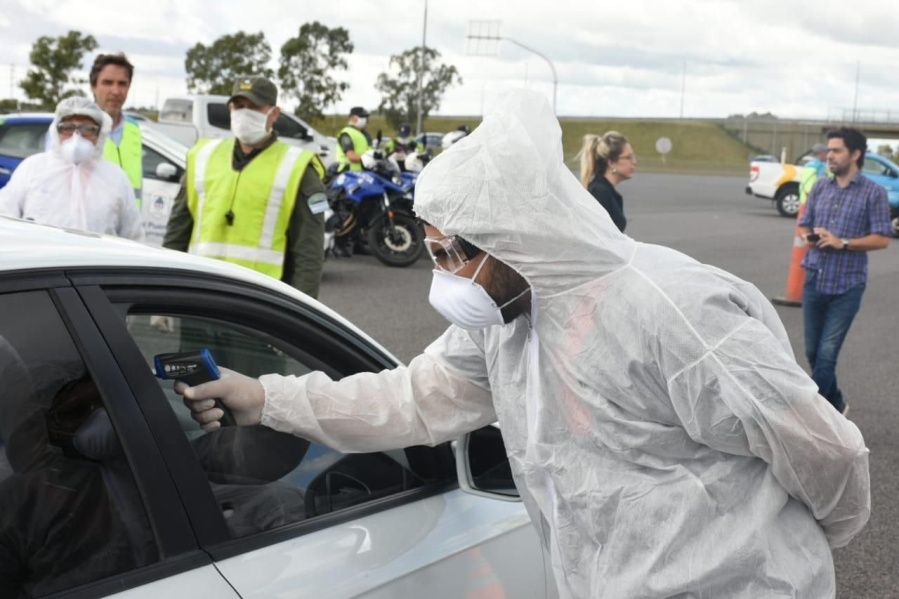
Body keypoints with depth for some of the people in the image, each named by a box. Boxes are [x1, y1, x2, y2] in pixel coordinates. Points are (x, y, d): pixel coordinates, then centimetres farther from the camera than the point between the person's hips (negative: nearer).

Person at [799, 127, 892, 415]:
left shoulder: (873, 192, -5)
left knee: (827, 354, -7)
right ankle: (835, 404, 33)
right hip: (814, 281, 5)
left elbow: (882, 238, -7)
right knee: (813, 352, 12)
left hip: (847, 286, -5)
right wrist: (809, 237, -8)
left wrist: (843, 243, -19)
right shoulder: (820, 187, 8)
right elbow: (803, 224, 15)